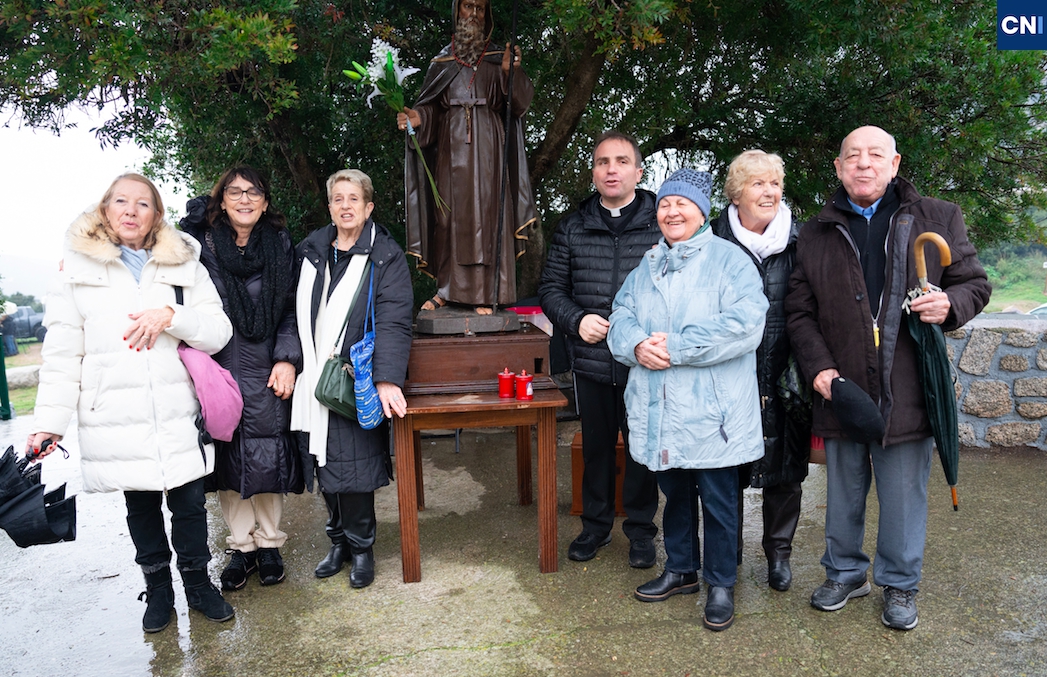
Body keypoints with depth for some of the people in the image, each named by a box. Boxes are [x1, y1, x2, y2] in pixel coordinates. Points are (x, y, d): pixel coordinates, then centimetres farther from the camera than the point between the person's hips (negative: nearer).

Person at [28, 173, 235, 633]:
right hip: (117, 419, 0)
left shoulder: (185, 265, 7)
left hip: (179, 416, 0)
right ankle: (158, 589, 30)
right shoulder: (78, 268, 5)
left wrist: (171, 315, -17)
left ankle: (198, 583, 26)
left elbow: (219, 332, 0)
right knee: (141, 507, 12)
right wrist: (50, 421, -4)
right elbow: (62, 353, 2)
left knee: (189, 504, 6)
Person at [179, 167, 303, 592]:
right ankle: (241, 547, 22)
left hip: (266, 370, 0)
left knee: (268, 457, 4)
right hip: (218, 369, 0)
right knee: (227, 457, 5)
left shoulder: (280, 246, 6)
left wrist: (288, 359, -4)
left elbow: (291, 309, 5)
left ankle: (268, 545, 21)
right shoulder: (199, 243, 2)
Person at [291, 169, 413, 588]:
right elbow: (297, 313, 14)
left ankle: (360, 546, 19)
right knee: (324, 465, 12)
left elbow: (394, 322, -13)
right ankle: (339, 540, 30)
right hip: (314, 378, 5)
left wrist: (387, 379, -23)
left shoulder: (385, 256, -3)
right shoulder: (310, 251, 11)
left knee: (354, 465, -2)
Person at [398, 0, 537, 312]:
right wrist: (418, 118, -14)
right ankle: (446, 289, 7)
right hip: (451, 147, 1)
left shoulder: (496, 60, 10)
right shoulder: (442, 62, 13)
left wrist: (510, 71, -18)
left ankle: (485, 293, -5)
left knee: (486, 212, -6)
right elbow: (431, 107, 7)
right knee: (449, 213, 0)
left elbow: (521, 102, -1)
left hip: (487, 147, -1)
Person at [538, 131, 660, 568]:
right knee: (596, 446, 15)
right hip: (591, 361, 2)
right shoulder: (573, 227, 7)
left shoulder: (662, 224, -1)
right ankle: (595, 524, 34)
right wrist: (576, 320, -8)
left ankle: (640, 529, 29)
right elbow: (551, 287, 10)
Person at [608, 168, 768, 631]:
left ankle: (721, 584, 24)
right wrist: (638, 346, -15)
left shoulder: (729, 260, -5)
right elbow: (621, 319, 9)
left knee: (718, 499, 6)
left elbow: (744, 325, -18)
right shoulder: (646, 266, 14)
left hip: (712, 412, -5)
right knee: (675, 493, 19)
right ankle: (681, 570, 37)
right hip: (660, 411, 5)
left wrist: (675, 348, -20)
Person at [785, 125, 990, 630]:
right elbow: (799, 310, 5)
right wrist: (818, 366, -9)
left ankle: (900, 584, 29)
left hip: (907, 392, -1)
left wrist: (951, 303, -14)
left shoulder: (938, 219, 5)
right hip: (840, 390, 2)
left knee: (903, 494, 9)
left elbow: (974, 282, 10)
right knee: (843, 492, 15)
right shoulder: (816, 234, 7)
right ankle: (845, 573, 34)